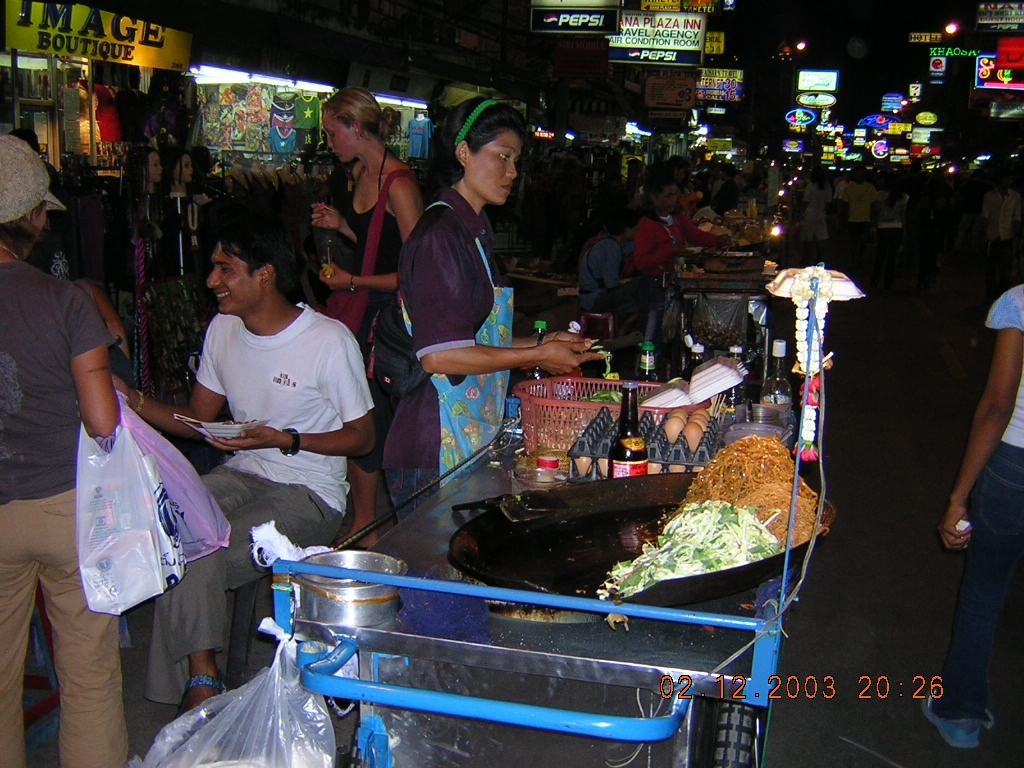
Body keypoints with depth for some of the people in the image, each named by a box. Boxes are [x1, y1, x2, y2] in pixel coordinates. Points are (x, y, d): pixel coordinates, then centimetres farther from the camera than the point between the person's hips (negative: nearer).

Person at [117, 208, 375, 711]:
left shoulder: (329, 340, -13)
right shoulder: (223, 330, 7)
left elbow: (362, 437, -7)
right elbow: (198, 420, 12)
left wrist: (286, 440, -20)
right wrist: (131, 401, -3)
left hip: (309, 494, -6)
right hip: (241, 476, 6)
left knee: (199, 555, -26)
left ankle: (199, 684, -3)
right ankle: (201, 678, -11)